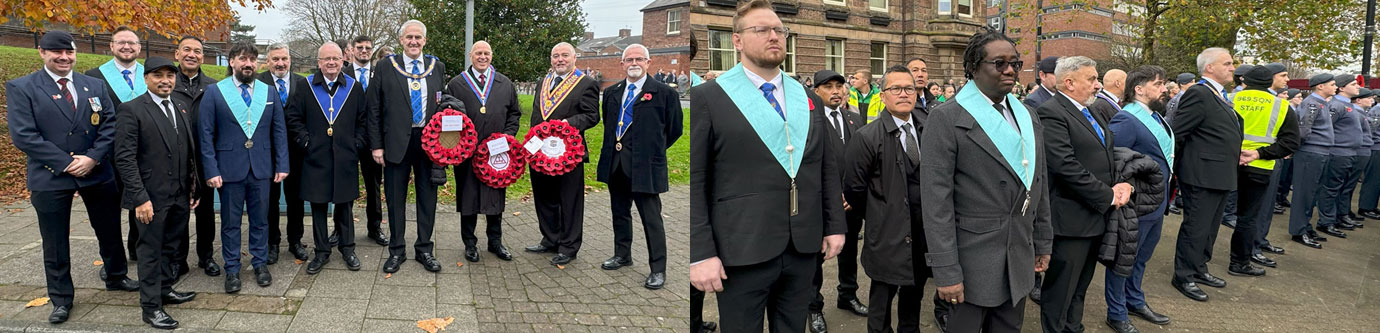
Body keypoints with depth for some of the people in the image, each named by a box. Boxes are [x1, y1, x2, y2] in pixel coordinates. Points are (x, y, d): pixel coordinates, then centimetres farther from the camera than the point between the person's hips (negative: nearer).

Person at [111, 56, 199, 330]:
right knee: (151, 251, 4)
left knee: (169, 247, 18)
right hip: (152, 197, -6)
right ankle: (151, 307, 15)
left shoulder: (181, 109, 10)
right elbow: (124, 158, -14)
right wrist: (140, 198, -18)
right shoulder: (131, 110, -9)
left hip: (180, 196, 6)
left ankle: (165, 290, 34)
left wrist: (192, 189, 10)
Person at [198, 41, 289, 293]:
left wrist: (282, 165, 1)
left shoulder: (270, 92, 6)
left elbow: (279, 130, 7)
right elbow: (206, 135, -3)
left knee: (260, 219, 11)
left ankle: (260, 264, 24)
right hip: (229, 167, -2)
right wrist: (211, 170, -9)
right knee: (230, 221, 8)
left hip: (261, 168, 2)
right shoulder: (214, 92, -1)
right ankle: (232, 269, 19)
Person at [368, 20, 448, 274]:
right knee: (395, 198, 7)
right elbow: (374, 108, 1)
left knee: (427, 198, 8)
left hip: (429, 140, 2)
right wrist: (376, 145, -4)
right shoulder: (386, 67, 1)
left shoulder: (437, 67, 7)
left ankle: (424, 249, 21)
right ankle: (397, 250, 20)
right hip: (396, 142, -1)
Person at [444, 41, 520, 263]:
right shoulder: (456, 84, 4)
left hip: (497, 151, 2)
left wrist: (508, 134, -1)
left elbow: (514, 112, 13)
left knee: (496, 195, 8)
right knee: (468, 196, 4)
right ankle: (470, 243, 15)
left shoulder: (506, 84, 10)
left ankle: (495, 240, 21)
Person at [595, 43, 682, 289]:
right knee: (620, 212, 18)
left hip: (645, 166, -6)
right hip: (615, 164, 6)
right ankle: (622, 255, 35)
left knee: (651, 218, -3)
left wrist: (653, 150, 6)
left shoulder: (664, 93, -5)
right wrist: (613, 147, 15)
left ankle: (658, 269, 5)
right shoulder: (612, 92, 12)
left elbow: (674, 129, 0)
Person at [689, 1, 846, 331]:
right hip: (742, 251, -5)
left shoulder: (809, 99, 13)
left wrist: (835, 226, 9)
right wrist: (700, 253, -14)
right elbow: (694, 180, -9)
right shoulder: (707, 97, -4)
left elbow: (828, 168, 17)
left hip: (804, 249, 5)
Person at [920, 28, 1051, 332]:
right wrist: (945, 270, -18)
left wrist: (1043, 243, 15)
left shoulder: (1028, 118, 11)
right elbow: (936, 200, -15)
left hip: (1021, 258, 6)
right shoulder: (946, 119, -11)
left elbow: (1039, 186, 17)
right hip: (973, 258, -6)